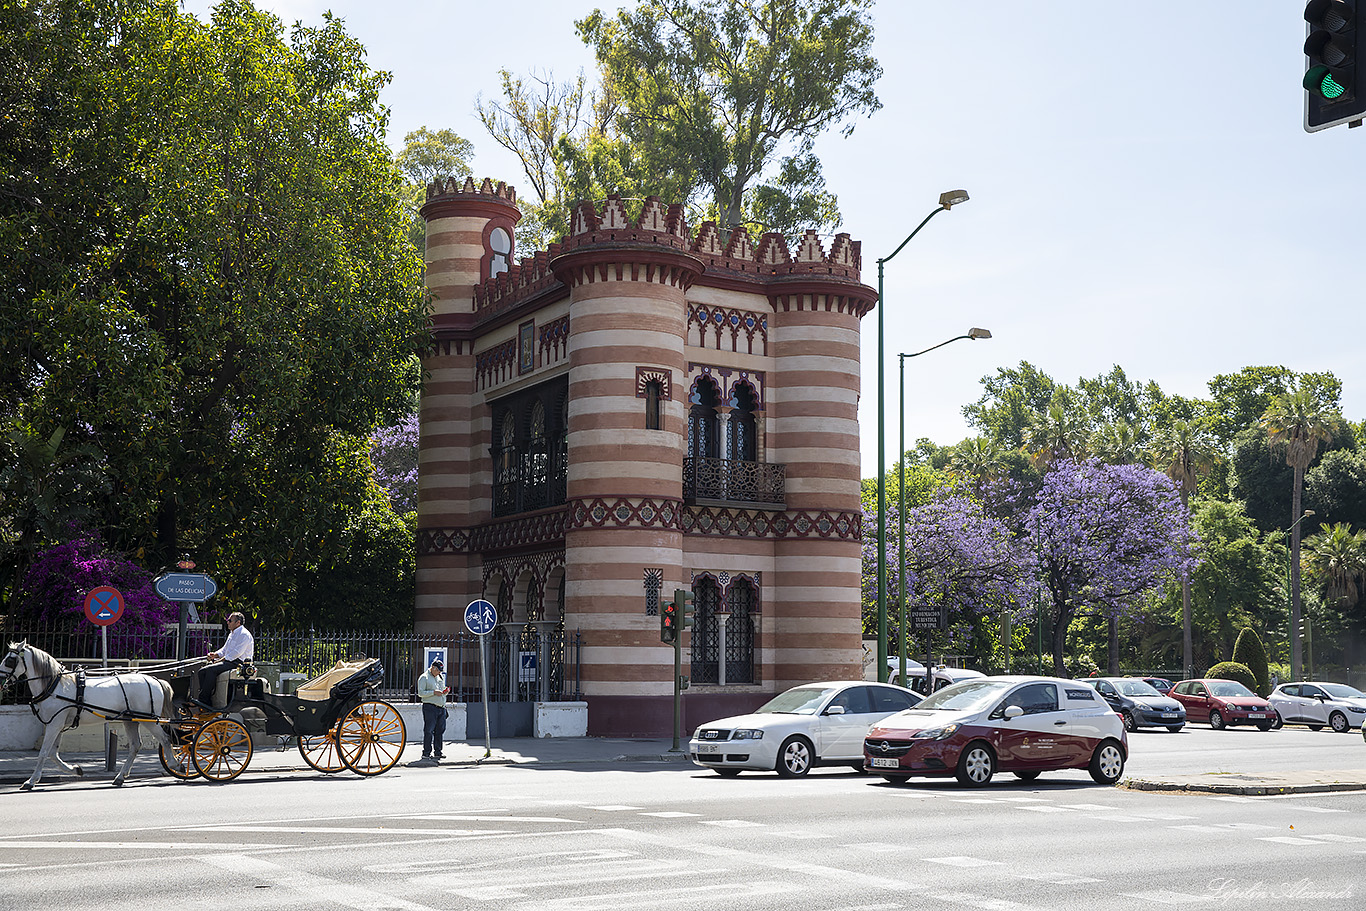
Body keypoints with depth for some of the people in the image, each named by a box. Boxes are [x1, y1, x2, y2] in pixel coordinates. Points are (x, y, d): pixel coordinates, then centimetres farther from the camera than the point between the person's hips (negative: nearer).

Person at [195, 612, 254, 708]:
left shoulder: (244, 634, -9)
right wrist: (215, 655, 3)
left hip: (238, 663, -10)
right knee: (202, 671, -6)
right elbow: (224, 650, 25)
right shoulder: (232, 634, 23)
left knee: (211, 670, -28)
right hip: (228, 661, 10)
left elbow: (237, 652, -19)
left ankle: (203, 700, -27)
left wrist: (220, 660, -18)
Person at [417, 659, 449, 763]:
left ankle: (437, 752, 12)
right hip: (430, 708, -7)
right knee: (429, 731, -8)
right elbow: (420, 693, -10)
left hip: (441, 707, 7)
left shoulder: (440, 677, 21)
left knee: (440, 730, 6)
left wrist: (445, 691, 6)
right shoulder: (424, 678, -1)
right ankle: (426, 753, -5)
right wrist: (434, 692, -18)